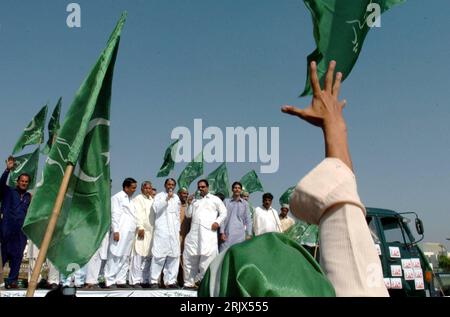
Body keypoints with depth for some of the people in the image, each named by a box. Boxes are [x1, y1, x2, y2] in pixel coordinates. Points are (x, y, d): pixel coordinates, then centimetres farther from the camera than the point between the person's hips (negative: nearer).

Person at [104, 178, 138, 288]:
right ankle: (110, 281, -5)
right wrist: (115, 231, -14)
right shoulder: (117, 197, -1)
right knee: (115, 256, -8)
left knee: (125, 257, 5)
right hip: (120, 232, -7)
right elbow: (115, 214, -8)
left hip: (130, 232, 7)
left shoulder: (131, 199, 20)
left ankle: (121, 280, 9)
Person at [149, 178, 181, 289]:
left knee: (174, 256, -1)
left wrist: (178, 229, 15)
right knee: (159, 255, -9)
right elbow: (156, 209, -11)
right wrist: (167, 199, -16)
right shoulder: (159, 196, 5)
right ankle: (154, 281, -4)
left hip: (174, 231, 5)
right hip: (161, 230, -5)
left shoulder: (176, 198, 19)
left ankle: (170, 281, 3)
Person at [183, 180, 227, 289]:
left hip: (208, 232, -4)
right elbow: (188, 215, 19)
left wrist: (217, 222, -7)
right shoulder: (195, 201, 23)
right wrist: (190, 203, 6)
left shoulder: (215, 199, 12)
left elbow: (223, 212, 8)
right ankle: (190, 282, 11)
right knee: (190, 257, 3)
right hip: (194, 232, 4)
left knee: (207, 258, -9)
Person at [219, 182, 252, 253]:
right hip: (227, 233, -1)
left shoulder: (245, 203, 9)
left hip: (240, 234, 1)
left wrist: (249, 234, 1)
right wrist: (222, 232, -4)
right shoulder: (226, 201, 6)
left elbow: (248, 220, 9)